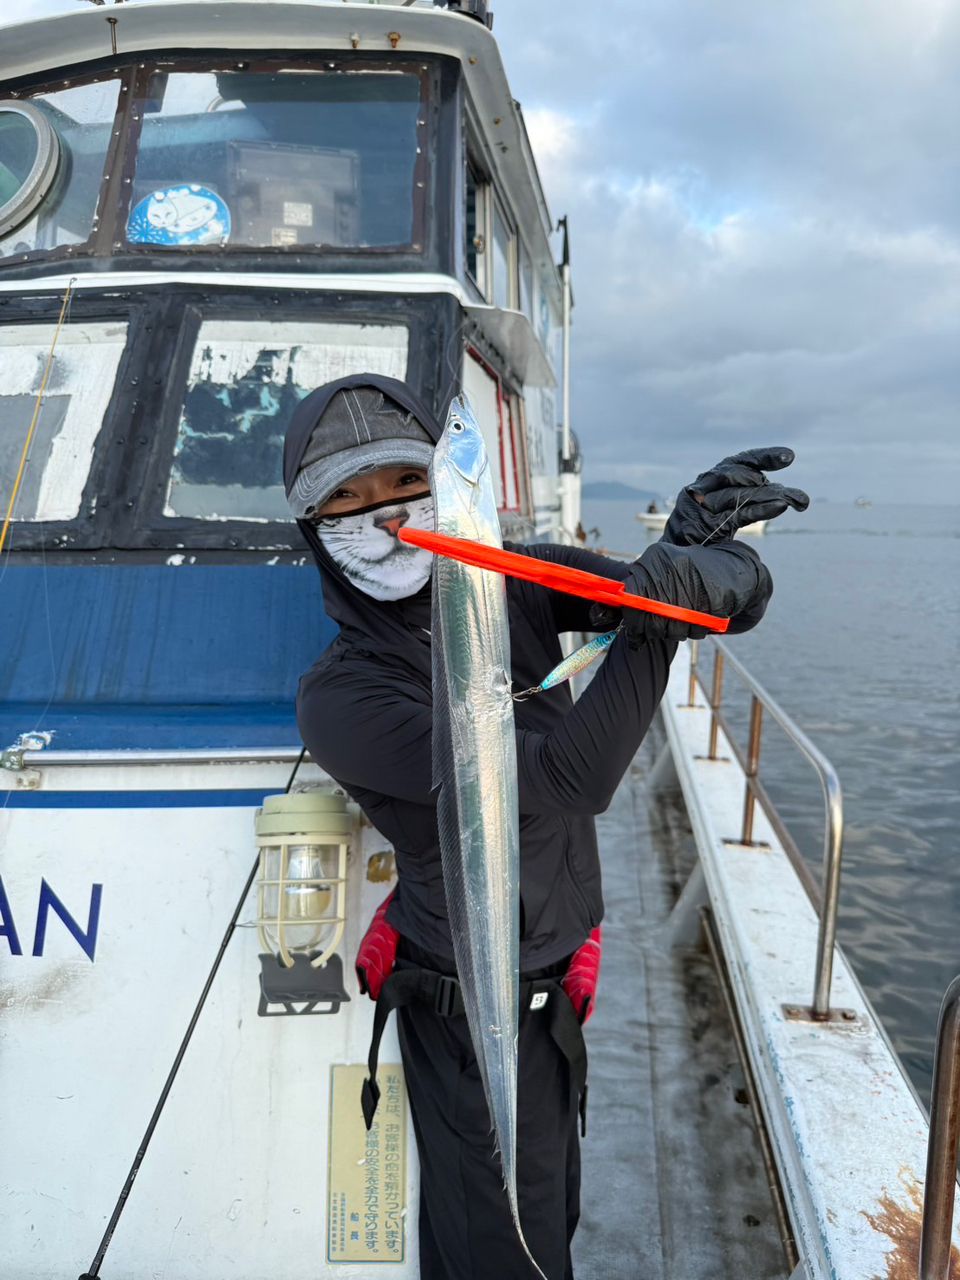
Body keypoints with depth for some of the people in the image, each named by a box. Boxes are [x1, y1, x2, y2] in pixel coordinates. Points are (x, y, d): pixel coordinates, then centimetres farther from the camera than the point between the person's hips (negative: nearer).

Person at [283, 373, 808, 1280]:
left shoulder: (514, 585, -8)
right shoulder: (339, 700, -24)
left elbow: (740, 597, -13)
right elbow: (567, 777, -33)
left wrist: (701, 550, -35)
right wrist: (659, 609, -36)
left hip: (558, 972, 6)